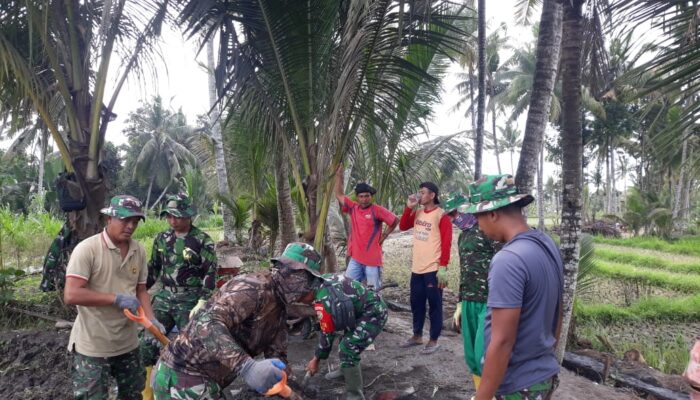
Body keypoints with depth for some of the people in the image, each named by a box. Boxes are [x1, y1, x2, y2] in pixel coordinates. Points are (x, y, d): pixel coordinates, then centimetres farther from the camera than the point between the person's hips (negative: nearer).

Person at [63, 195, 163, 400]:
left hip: (128, 343, 6)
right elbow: (71, 295, -23)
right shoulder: (87, 249, -17)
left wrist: (151, 319, -6)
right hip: (93, 347, -6)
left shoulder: (139, 251, 1)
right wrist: (116, 298, -23)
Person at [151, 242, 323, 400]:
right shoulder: (254, 287, -22)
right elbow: (207, 323, -34)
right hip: (182, 377, -10)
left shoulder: (279, 309, 8)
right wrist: (247, 366, -45)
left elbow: (277, 356, 11)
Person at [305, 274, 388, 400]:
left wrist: (316, 359, -1)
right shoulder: (323, 281, 1)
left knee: (347, 350, -15)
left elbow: (328, 332, -14)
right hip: (369, 307, 11)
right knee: (346, 339, 25)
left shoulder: (323, 298, -26)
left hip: (374, 313, -10)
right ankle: (346, 371, 43)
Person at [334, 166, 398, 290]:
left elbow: (395, 221, -1)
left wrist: (384, 235, -1)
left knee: (374, 291, 6)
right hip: (355, 258, 4)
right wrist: (339, 176, 5)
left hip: (372, 258, -4)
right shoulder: (353, 208, 4)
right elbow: (339, 195, 12)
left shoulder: (377, 210, -8)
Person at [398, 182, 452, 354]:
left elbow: (446, 243, -13)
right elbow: (403, 226, 10)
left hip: (433, 269, -7)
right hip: (417, 268, 7)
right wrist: (409, 207, 0)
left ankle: (433, 341, 15)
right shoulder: (417, 213, 11)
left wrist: (443, 267, -18)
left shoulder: (442, 216, -11)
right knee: (416, 304, 16)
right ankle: (417, 336, 30)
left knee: (434, 305, 4)